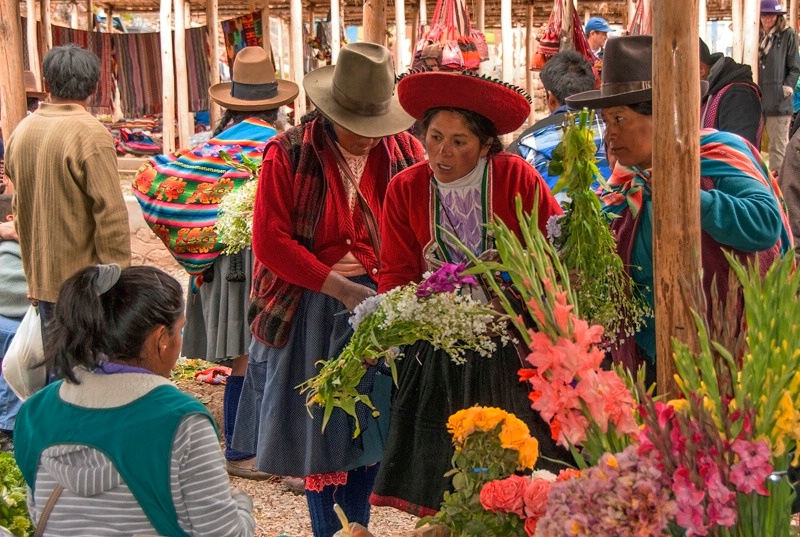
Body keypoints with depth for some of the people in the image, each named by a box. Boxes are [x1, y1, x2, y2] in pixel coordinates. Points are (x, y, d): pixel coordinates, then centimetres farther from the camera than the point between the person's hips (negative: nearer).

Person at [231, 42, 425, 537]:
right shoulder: (290, 154, -8)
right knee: (321, 435, 7)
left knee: (372, 431, 9)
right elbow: (270, 241, -11)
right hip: (312, 308, -2)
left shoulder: (405, 151, 1)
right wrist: (339, 286, -18)